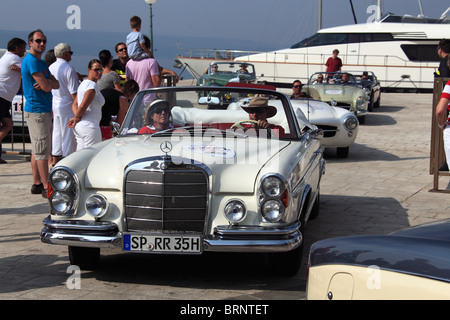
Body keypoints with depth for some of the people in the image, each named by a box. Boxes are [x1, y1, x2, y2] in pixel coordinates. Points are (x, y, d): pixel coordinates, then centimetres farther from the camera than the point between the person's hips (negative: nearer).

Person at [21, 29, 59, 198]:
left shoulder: (41, 62, 18)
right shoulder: (31, 61, -14)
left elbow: (56, 85, 11)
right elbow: (47, 87, -19)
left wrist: (47, 82, -9)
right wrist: (48, 82, 2)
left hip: (43, 110, 10)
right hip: (37, 110, -10)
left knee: (37, 149, 13)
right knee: (42, 150, -9)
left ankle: (37, 184, 19)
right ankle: (46, 188, -8)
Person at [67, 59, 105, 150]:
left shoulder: (83, 84, 16)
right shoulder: (92, 86, -15)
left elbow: (75, 104, 14)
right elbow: (83, 107, -21)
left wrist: (77, 117, -3)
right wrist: (75, 118, -4)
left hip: (78, 127, 10)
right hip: (90, 127, -10)